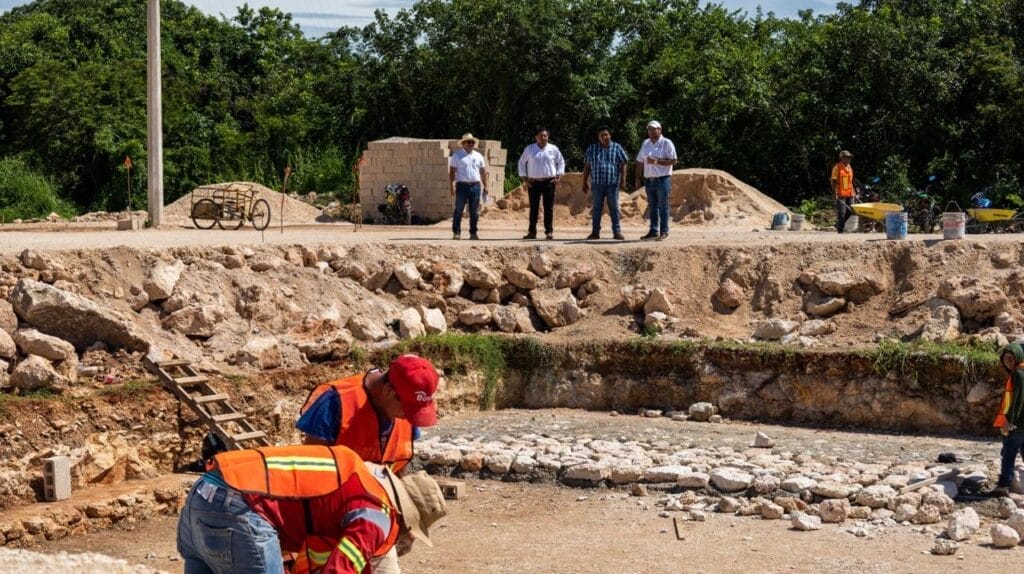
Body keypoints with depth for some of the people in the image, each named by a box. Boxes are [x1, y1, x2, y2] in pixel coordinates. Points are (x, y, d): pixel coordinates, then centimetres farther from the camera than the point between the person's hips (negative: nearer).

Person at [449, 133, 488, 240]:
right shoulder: (457, 155, 4)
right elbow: (452, 172, 0)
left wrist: (485, 186, 8)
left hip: (475, 186, 3)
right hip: (462, 186, -3)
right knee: (459, 210, -4)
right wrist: (452, 186, -9)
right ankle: (456, 232, 0)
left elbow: (483, 172, 16)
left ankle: (473, 233, 10)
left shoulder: (478, 156, 14)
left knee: (474, 212, 4)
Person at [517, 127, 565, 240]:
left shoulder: (553, 149, 5)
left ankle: (549, 232, -1)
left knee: (549, 208, -4)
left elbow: (561, 162, 13)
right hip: (533, 183, 1)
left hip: (549, 182, -1)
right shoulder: (529, 149, 5)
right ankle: (532, 232, 8)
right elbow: (522, 163, 10)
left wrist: (559, 177, 2)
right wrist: (524, 179, 3)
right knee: (533, 208, 3)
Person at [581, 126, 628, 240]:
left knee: (614, 208, 0)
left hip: (613, 183, -2)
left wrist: (623, 180, -4)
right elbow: (587, 167, 11)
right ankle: (595, 232, 9)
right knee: (596, 208, 4)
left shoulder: (617, 148, 6)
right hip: (597, 184, 2)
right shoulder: (592, 149, 10)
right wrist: (585, 183, 7)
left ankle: (617, 231, 3)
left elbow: (623, 165, 4)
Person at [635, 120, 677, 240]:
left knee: (663, 206, -4)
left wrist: (657, 162, -19)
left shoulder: (666, 143, -4)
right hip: (650, 180, 6)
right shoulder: (645, 143, 14)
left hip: (663, 179, -6)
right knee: (652, 207, 7)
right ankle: (654, 231, 11)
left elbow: (673, 161, -10)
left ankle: (664, 232, -2)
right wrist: (638, 179, 10)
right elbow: (640, 161, 16)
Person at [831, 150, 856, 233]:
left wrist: (853, 192, 18)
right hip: (840, 194, -7)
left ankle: (838, 225, 24)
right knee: (841, 212, -6)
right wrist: (835, 194, -16)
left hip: (849, 194, 7)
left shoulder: (849, 167, 15)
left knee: (849, 211, 7)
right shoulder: (837, 167, -6)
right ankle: (840, 229, 2)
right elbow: (833, 181, -9)